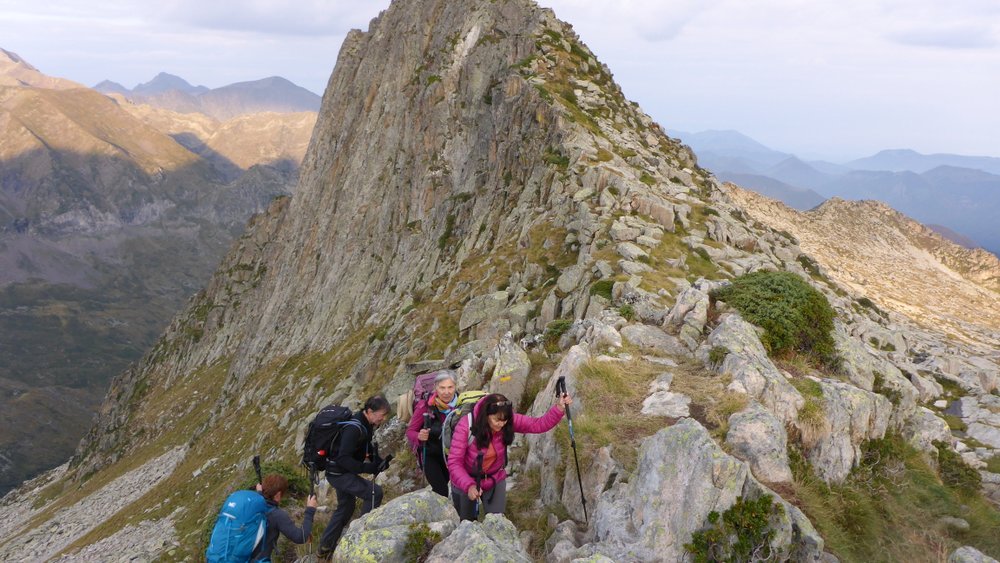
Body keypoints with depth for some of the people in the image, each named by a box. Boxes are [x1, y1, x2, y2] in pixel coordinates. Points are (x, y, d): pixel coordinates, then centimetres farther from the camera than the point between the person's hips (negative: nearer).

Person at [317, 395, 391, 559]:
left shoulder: (366, 424, 1)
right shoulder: (354, 428, -28)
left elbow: (368, 447, 12)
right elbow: (343, 459, -31)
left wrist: (379, 462, -5)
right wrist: (369, 468, -30)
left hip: (342, 473, 10)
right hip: (338, 473, -10)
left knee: (345, 508, 23)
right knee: (374, 492, -17)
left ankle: (325, 547, 35)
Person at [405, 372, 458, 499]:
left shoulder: (460, 403, -17)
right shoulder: (426, 406, -26)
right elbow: (410, 431, -17)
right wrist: (419, 436, -38)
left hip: (449, 452, 3)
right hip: (429, 454, -3)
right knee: (441, 491, -12)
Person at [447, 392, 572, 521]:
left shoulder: (509, 421, -21)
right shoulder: (466, 426, -31)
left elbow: (538, 424, -21)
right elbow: (454, 463, -31)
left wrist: (559, 408, -36)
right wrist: (469, 486, -45)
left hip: (495, 481, 2)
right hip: (467, 482, -2)